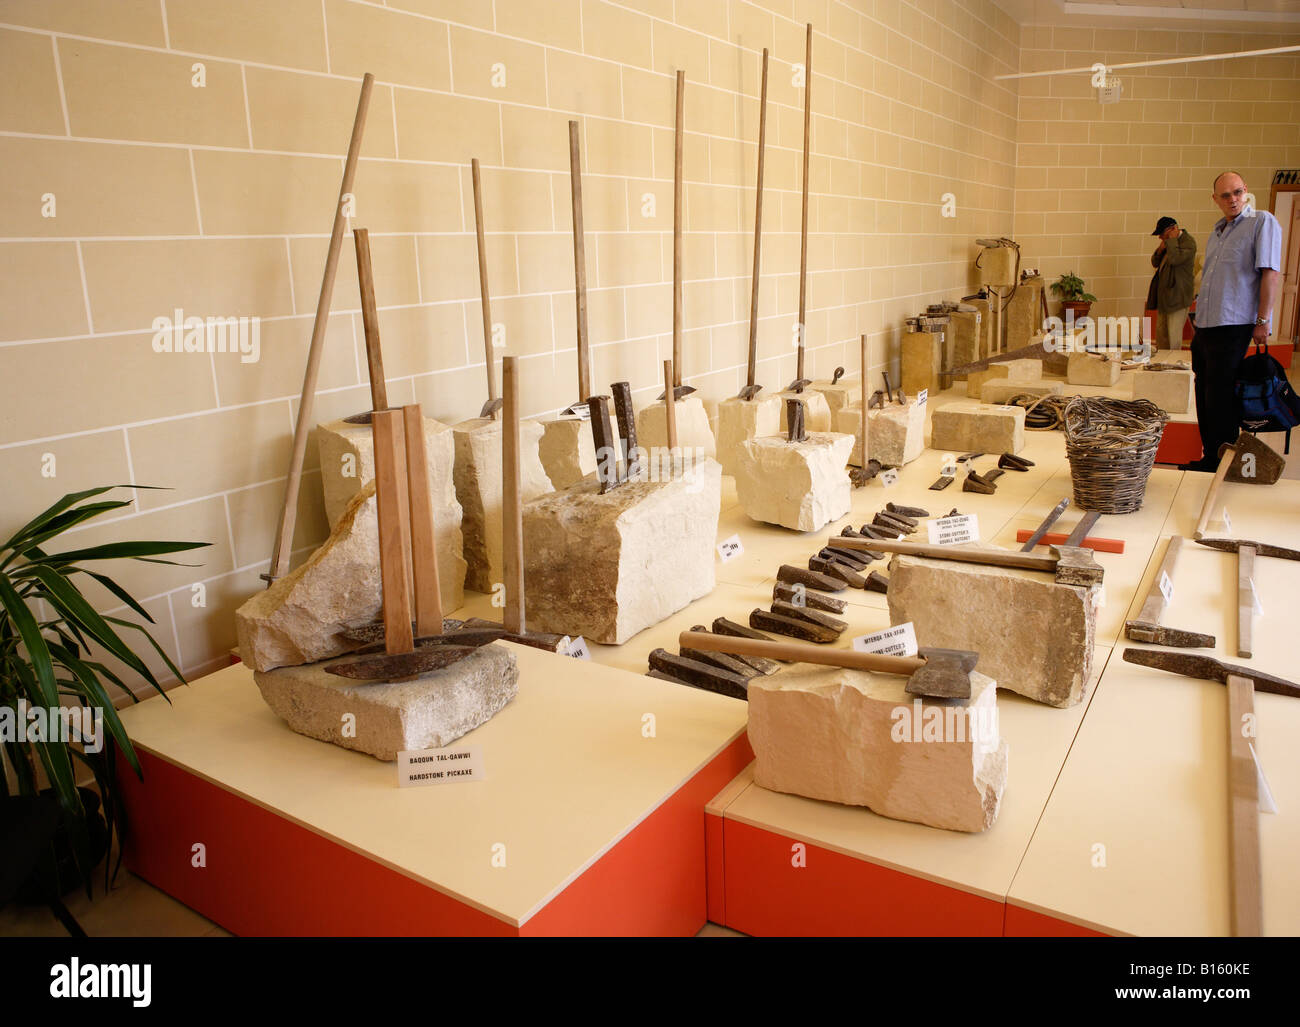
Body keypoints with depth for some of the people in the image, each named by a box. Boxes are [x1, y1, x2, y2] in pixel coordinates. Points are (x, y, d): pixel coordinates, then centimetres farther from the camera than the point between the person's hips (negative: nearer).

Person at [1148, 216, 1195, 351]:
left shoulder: (1188, 241, -14)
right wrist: (1160, 248, -2)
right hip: (1163, 296, 9)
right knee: (1161, 336, 15)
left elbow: (1174, 260, -29)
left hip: (1177, 296, -9)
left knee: (1173, 338, -6)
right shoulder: (1169, 241, 14)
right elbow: (1155, 263, 16)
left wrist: (1172, 239, -19)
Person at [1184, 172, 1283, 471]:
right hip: (1205, 324, 8)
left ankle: (1223, 465, 2)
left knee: (1221, 400, -6)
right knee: (1205, 396, 12)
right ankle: (1209, 458, 22)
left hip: (1233, 326, -8)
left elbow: (1270, 273, -12)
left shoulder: (1262, 222, -6)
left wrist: (1263, 321, -16)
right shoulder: (1218, 230, 17)